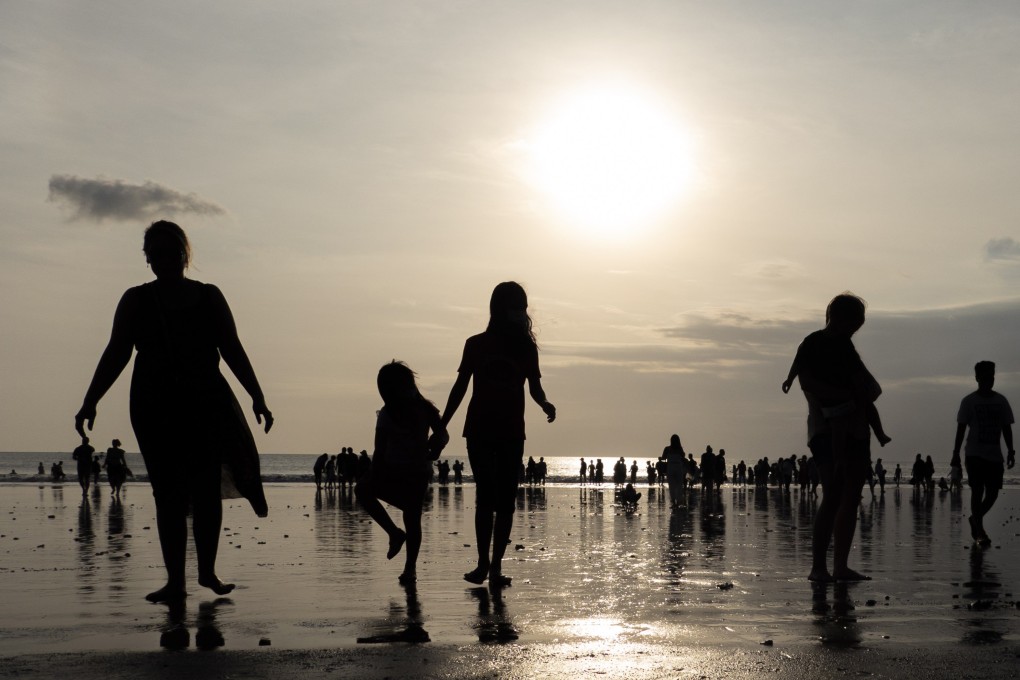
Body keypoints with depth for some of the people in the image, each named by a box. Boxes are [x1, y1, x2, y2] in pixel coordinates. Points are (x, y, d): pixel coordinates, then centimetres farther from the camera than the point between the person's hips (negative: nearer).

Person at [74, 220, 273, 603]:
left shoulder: (209, 297, 9)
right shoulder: (136, 301, 7)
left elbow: (232, 351, 9)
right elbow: (115, 355, 4)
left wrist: (257, 397, 2)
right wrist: (90, 402, -6)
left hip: (205, 402, 0)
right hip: (155, 407, 0)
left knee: (207, 489, -2)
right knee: (168, 493, -1)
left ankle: (207, 570, 11)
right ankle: (175, 581, 1)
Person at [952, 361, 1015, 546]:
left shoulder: (1001, 401, 8)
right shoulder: (969, 401, -2)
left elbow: (1007, 428, 11)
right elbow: (961, 428, -3)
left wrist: (1010, 451, 5)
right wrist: (956, 453, -7)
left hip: (995, 455, 4)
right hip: (974, 454, -4)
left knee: (993, 492, 3)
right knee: (977, 490, -10)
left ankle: (975, 519, 28)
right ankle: (979, 531, -7)